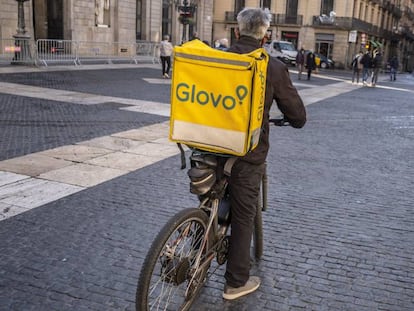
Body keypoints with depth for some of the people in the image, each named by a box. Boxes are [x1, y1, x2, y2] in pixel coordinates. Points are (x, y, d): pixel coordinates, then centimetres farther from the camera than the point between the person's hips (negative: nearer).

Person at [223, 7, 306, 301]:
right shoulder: (274, 68, -11)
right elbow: (298, 117, -7)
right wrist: (291, 119, 17)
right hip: (247, 155, -4)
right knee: (243, 217, 10)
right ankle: (236, 282, 24)